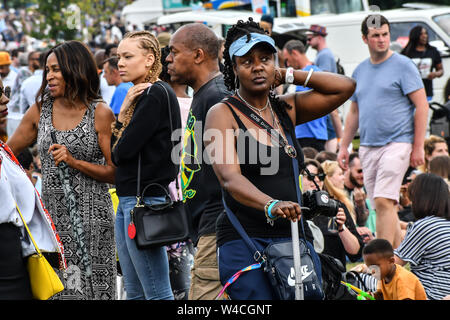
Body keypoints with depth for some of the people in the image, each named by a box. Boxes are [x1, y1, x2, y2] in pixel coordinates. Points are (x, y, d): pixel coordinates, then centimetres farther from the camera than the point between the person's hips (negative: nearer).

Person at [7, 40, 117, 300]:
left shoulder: (100, 113, -3)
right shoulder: (40, 110, 8)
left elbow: (115, 173, -6)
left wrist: (74, 162, -14)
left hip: (90, 213, -3)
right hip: (51, 211, 3)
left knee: (89, 286, -3)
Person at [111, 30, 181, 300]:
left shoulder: (156, 94, -13)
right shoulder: (142, 94, 17)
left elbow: (123, 151, -18)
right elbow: (116, 151, 11)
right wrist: (124, 112, -3)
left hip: (146, 198, -10)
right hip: (128, 199, 10)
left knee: (158, 294, -8)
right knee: (135, 293, 12)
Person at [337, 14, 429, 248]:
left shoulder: (403, 65, -3)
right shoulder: (360, 71, 15)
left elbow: (421, 105, -7)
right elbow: (354, 112, 23)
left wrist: (418, 147, -12)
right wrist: (344, 146, 16)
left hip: (397, 143, -7)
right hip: (367, 147, 7)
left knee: (384, 201, -17)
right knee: (381, 206, 7)